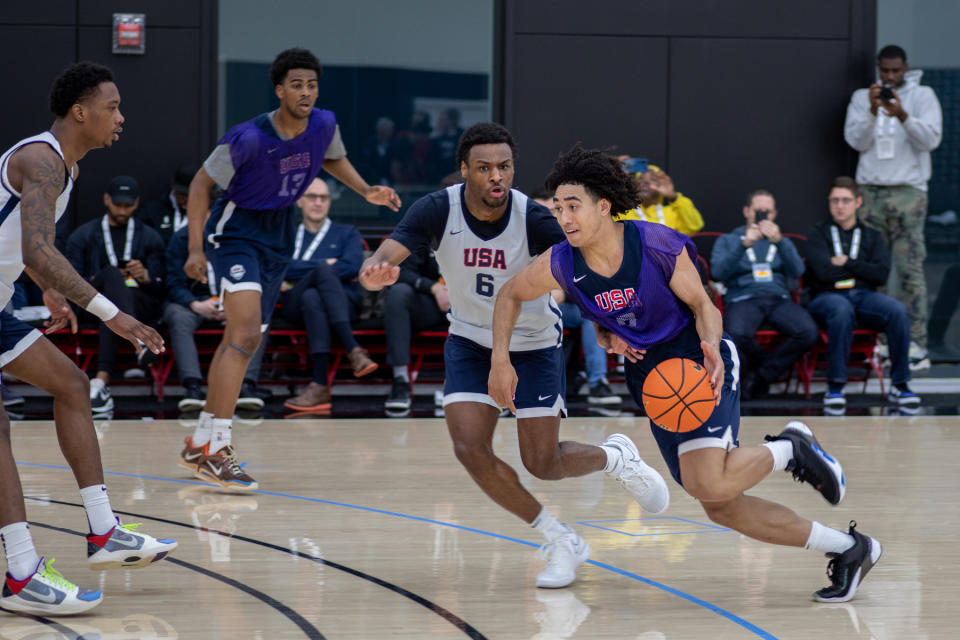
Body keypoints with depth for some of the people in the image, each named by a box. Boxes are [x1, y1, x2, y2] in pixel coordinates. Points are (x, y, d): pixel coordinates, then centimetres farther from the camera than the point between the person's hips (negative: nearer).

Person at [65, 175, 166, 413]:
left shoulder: (150, 238, 20)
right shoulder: (82, 236, 19)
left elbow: (160, 290, 12)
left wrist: (145, 278, -11)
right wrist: (96, 281, -10)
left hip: (141, 303, 1)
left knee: (112, 307, -39)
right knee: (112, 274, -38)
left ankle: (102, 380, -56)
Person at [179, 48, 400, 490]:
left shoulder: (324, 125, -8)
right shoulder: (250, 138, -24)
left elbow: (333, 159, 17)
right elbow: (201, 183, -14)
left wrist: (368, 192, 1)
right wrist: (196, 249, -20)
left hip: (279, 233, 7)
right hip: (237, 231, -7)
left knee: (241, 341, 12)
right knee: (246, 335, -22)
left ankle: (200, 445, 23)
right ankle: (214, 448, -22)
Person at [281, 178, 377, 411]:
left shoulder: (346, 233, 23)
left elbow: (351, 267, 2)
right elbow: (284, 268, 5)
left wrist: (305, 271, -2)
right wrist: (325, 266, 0)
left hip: (344, 300, 0)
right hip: (295, 306, 0)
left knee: (312, 298, -37)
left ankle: (319, 385, -49)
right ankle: (354, 351, -48)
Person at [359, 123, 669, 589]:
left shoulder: (533, 220, -26)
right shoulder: (438, 211, -21)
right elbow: (386, 256, -31)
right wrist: (374, 270, -57)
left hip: (533, 345, -2)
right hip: (470, 343, 2)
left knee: (543, 463, -3)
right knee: (470, 448, -15)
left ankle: (616, 457, 33)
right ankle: (561, 542, 3)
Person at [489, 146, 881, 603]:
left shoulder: (658, 245, -20)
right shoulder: (561, 265, -10)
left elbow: (703, 306, -9)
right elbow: (511, 295, 9)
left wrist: (711, 350, -28)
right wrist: (501, 362, -1)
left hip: (699, 363, -5)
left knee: (708, 484, -28)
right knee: (721, 507, 1)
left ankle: (791, 450, 2)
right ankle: (848, 549, 13)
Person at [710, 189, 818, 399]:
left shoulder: (782, 242, 26)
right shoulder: (728, 240, 20)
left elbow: (797, 272, 5)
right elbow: (718, 272, -1)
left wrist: (779, 241, -11)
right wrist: (744, 245, -14)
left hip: (778, 300, 2)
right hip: (743, 299, -2)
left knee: (808, 332, -30)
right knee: (737, 333, -39)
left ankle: (761, 374, -13)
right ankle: (773, 362, -8)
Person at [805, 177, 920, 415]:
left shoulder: (872, 236, 20)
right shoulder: (817, 234, 12)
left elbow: (881, 274, 2)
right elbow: (823, 271, -7)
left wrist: (846, 263, -3)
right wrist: (861, 268, 3)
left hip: (864, 296, 3)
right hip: (827, 297, -3)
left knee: (898, 311, -31)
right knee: (842, 311, -41)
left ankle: (899, 385, -22)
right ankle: (834, 387, -35)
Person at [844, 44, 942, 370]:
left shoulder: (922, 96, 5)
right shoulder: (862, 97, 12)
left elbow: (931, 138, -7)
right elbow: (856, 140, 1)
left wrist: (902, 116, -22)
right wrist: (872, 111, -14)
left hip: (908, 192, -3)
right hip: (869, 192, 3)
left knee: (910, 269, -7)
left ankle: (916, 345, -9)